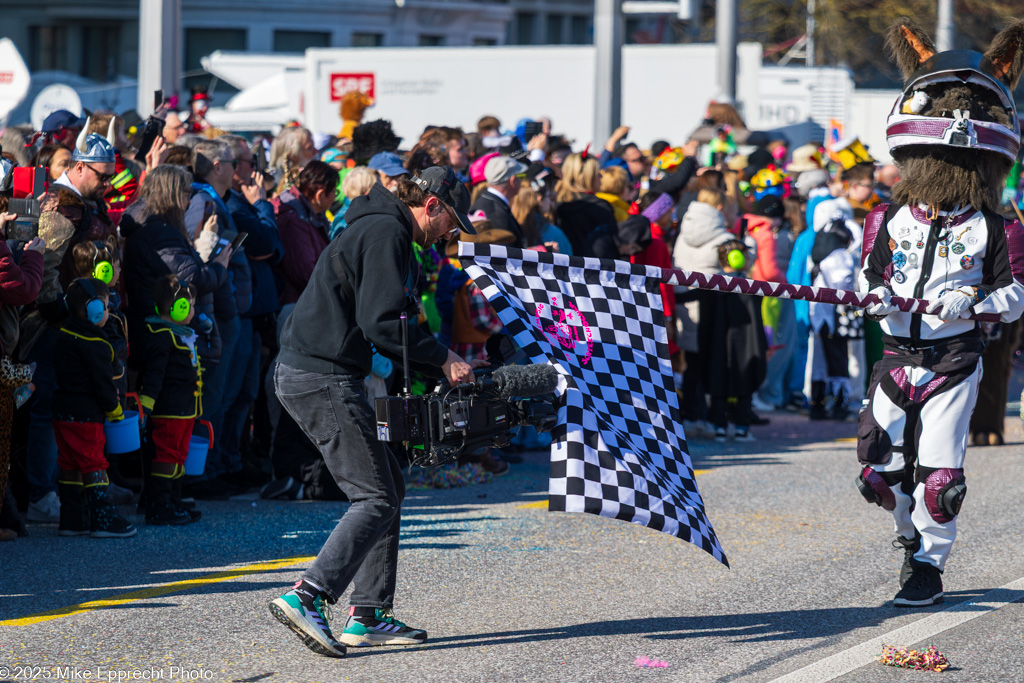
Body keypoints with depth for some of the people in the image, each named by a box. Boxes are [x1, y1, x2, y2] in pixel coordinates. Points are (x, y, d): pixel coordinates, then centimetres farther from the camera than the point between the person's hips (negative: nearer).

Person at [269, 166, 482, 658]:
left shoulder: (384, 231, 22)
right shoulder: (386, 234, -12)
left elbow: (381, 321, 26)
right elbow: (382, 323, -20)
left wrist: (435, 366, 17)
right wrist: (442, 360, -9)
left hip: (304, 374, 11)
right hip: (323, 378, -11)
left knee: (388, 484, 14)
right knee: (377, 499, -11)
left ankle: (367, 616, 12)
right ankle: (305, 598, -20)